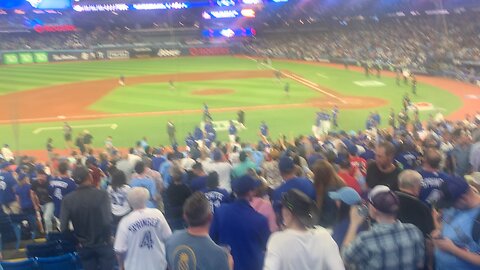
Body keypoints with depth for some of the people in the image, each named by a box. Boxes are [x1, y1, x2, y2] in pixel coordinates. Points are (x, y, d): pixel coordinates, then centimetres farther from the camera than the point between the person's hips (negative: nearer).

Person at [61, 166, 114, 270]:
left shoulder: (68, 199, -9)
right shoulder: (102, 194, -17)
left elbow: (63, 228, -11)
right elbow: (107, 222, -25)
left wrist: (77, 237, 7)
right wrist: (107, 238, -7)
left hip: (84, 247, 3)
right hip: (103, 244, -2)